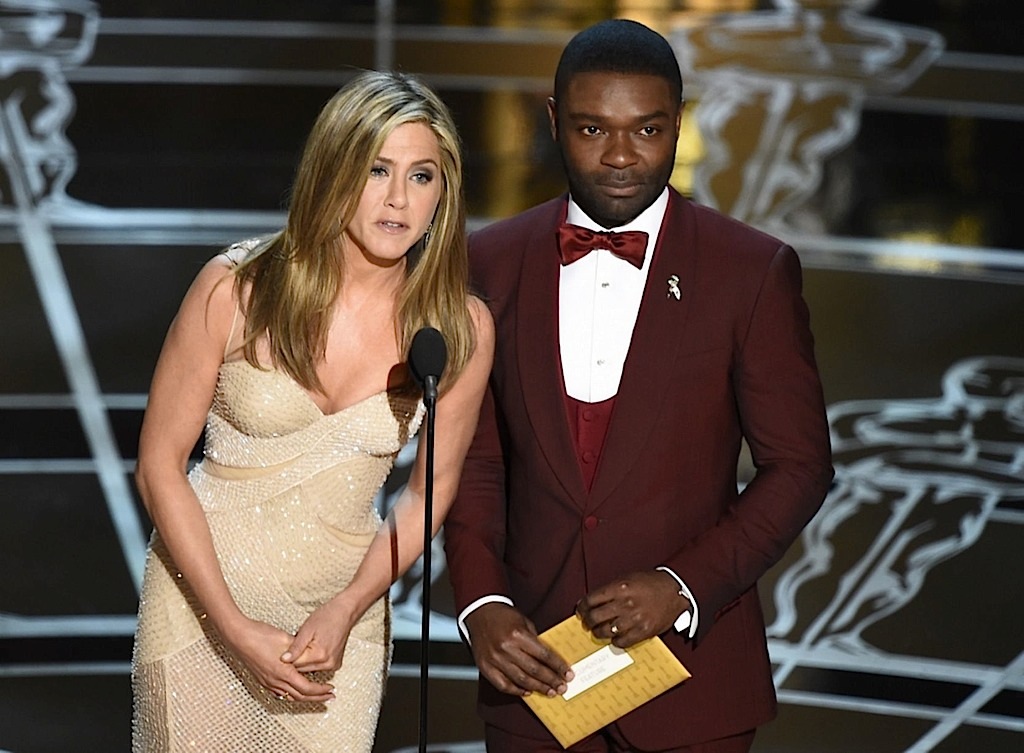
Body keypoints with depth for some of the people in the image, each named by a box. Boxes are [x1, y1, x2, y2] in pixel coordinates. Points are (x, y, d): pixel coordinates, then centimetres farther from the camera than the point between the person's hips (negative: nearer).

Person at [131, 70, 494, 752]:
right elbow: (160, 467, -9)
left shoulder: (462, 329, -10)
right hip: (204, 604, -1)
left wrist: (345, 612, -10)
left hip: (340, 616, 1)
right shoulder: (236, 291, -15)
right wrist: (238, 628, -14)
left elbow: (430, 490, 2)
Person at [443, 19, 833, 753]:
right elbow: (474, 459, 5)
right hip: (533, 662, 2)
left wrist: (683, 586, -13)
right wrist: (480, 604, -9)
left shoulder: (754, 272, -5)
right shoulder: (491, 265, 3)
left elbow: (799, 465, -2)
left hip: (690, 670, -2)